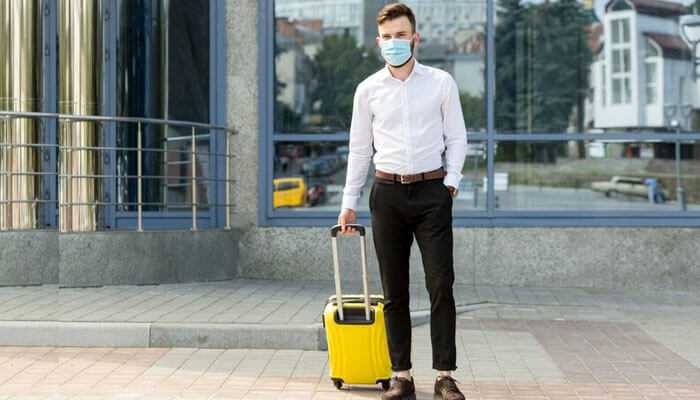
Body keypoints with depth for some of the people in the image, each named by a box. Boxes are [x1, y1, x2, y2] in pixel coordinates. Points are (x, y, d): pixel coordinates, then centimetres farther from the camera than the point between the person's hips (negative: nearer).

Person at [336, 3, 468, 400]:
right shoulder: (368, 89, 6)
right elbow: (360, 149, 11)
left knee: (441, 285, -6)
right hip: (388, 192, 2)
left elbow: (457, 138, 6)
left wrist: (451, 182, -7)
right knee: (395, 291, 4)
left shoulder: (442, 82, 3)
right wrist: (349, 201, 8)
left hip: (432, 192, -1)